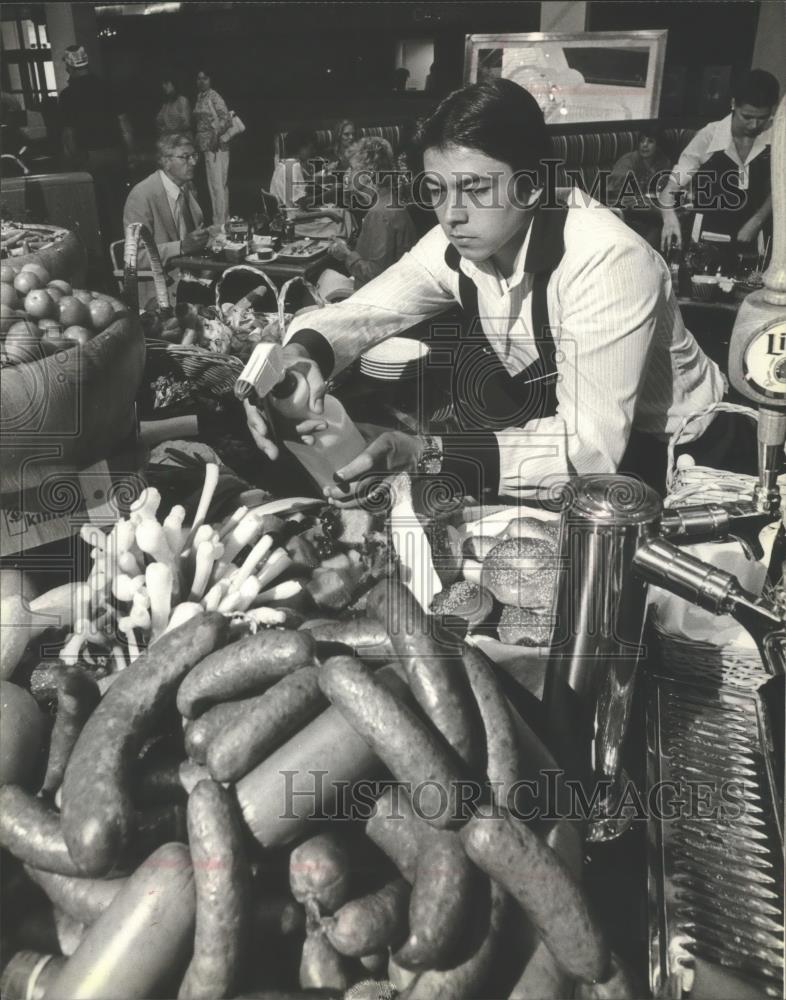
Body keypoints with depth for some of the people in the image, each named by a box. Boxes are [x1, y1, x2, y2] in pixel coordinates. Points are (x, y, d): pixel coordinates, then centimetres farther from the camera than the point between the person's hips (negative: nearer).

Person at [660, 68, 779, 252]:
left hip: (752, 239, 2)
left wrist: (756, 223, -8)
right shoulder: (708, 136, -13)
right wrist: (669, 217, -35)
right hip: (706, 238, -2)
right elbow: (672, 187, -16)